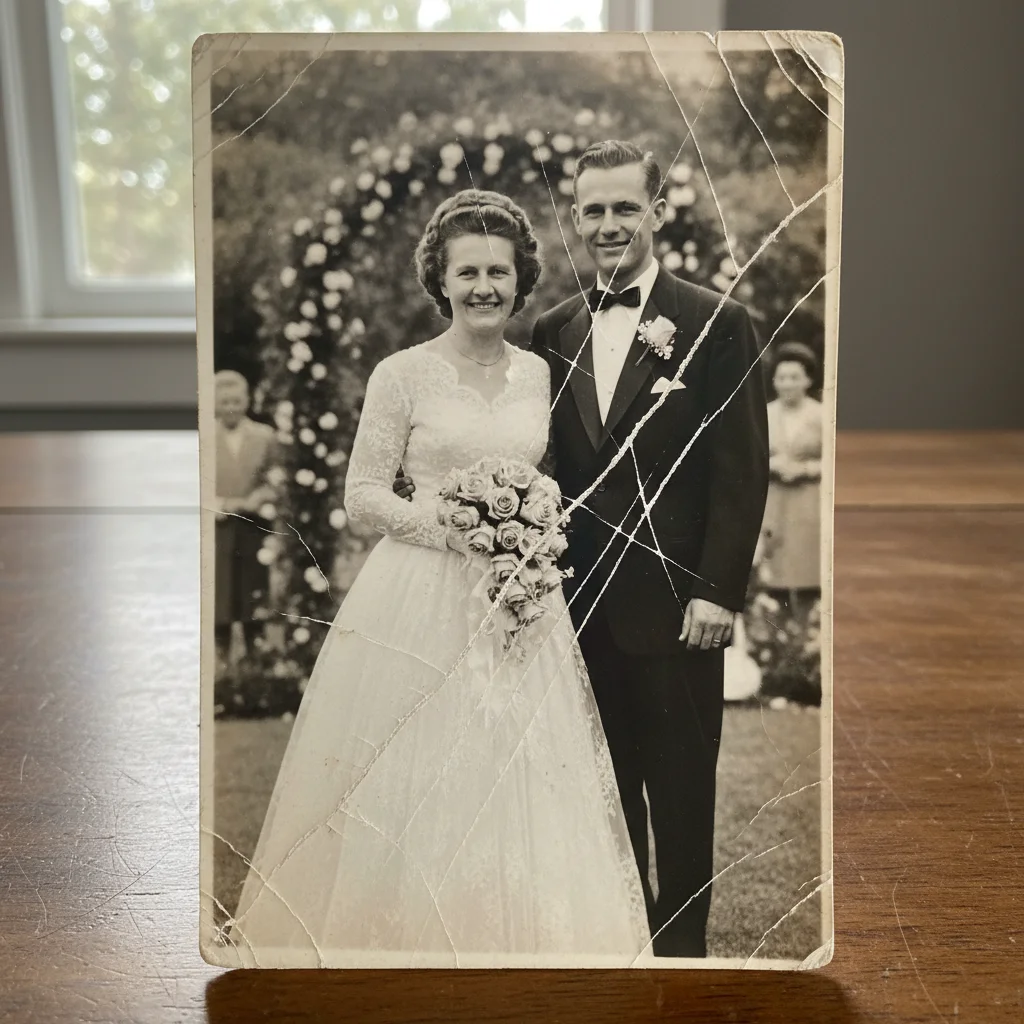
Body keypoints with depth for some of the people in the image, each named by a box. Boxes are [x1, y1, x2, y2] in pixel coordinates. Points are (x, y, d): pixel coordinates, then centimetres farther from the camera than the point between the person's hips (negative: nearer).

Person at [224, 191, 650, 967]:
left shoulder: (539, 374, 8)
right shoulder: (403, 374, -4)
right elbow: (363, 494, -4)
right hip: (422, 598, -3)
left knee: (519, 779, 7)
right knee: (414, 781, 2)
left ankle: (519, 939, 25)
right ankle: (405, 941, 21)